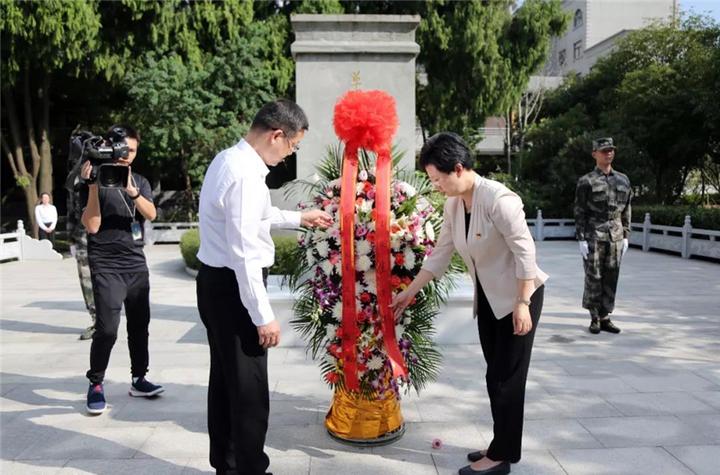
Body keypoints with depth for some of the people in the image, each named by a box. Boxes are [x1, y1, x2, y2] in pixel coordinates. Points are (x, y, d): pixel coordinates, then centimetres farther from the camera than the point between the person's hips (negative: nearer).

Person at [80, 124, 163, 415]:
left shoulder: (140, 182, 11)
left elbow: (151, 214, -7)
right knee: (107, 328, -11)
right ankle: (96, 384, 5)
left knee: (139, 324, 6)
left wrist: (132, 191, -23)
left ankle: (139, 379, 18)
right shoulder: (97, 180, -2)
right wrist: (93, 186, -19)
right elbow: (92, 226, -12)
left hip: (137, 264, 5)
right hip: (107, 267, -4)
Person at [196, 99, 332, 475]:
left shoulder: (229, 159, 10)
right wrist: (263, 316, -20)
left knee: (225, 380, 20)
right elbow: (244, 254, -25)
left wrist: (299, 218, 31)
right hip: (232, 288, -11)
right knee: (249, 389, 1)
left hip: (216, 282, 11)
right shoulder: (245, 174, -22)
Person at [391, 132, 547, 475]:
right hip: (488, 298, 8)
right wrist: (408, 293, 8)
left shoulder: (498, 198, -24)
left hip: (518, 297, -8)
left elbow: (525, 251, -23)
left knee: (507, 377, 1)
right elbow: (439, 255, 7)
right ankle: (502, 446, 29)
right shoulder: (452, 205, 0)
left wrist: (522, 304, -24)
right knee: (495, 376, 15)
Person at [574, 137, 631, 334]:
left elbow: (626, 211, 13)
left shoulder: (623, 179, 10)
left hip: (615, 237, 4)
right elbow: (579, 212, -5)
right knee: (593, 278, 1)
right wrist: (581, 239, -10)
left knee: (611, 278, 6)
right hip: (594, 235, -4)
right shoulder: (586, 181, -3)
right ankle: (594, 319, 11)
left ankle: (605, 317, 16)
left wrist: (625, 236, 8)